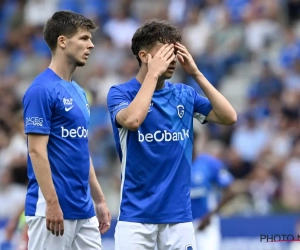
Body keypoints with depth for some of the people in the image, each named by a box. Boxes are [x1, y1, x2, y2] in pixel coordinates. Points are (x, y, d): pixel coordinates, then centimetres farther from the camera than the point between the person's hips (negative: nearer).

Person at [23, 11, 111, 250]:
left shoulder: (78, 92, 16)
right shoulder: (41, 90, -12)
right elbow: (36, 151, -17)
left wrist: (99, 199, 18)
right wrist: (52, 203, -21)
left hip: (83, 210, 9)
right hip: (54, 208, -9)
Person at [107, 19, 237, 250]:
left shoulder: (185, 94, 9)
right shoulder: (121, 93, -3)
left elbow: (229, 117, -2)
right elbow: (132, 120, -25)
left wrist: (196, 74, -4)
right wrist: (153, 74, -17)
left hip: (179, 213, 4)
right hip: (136, 214, -4)